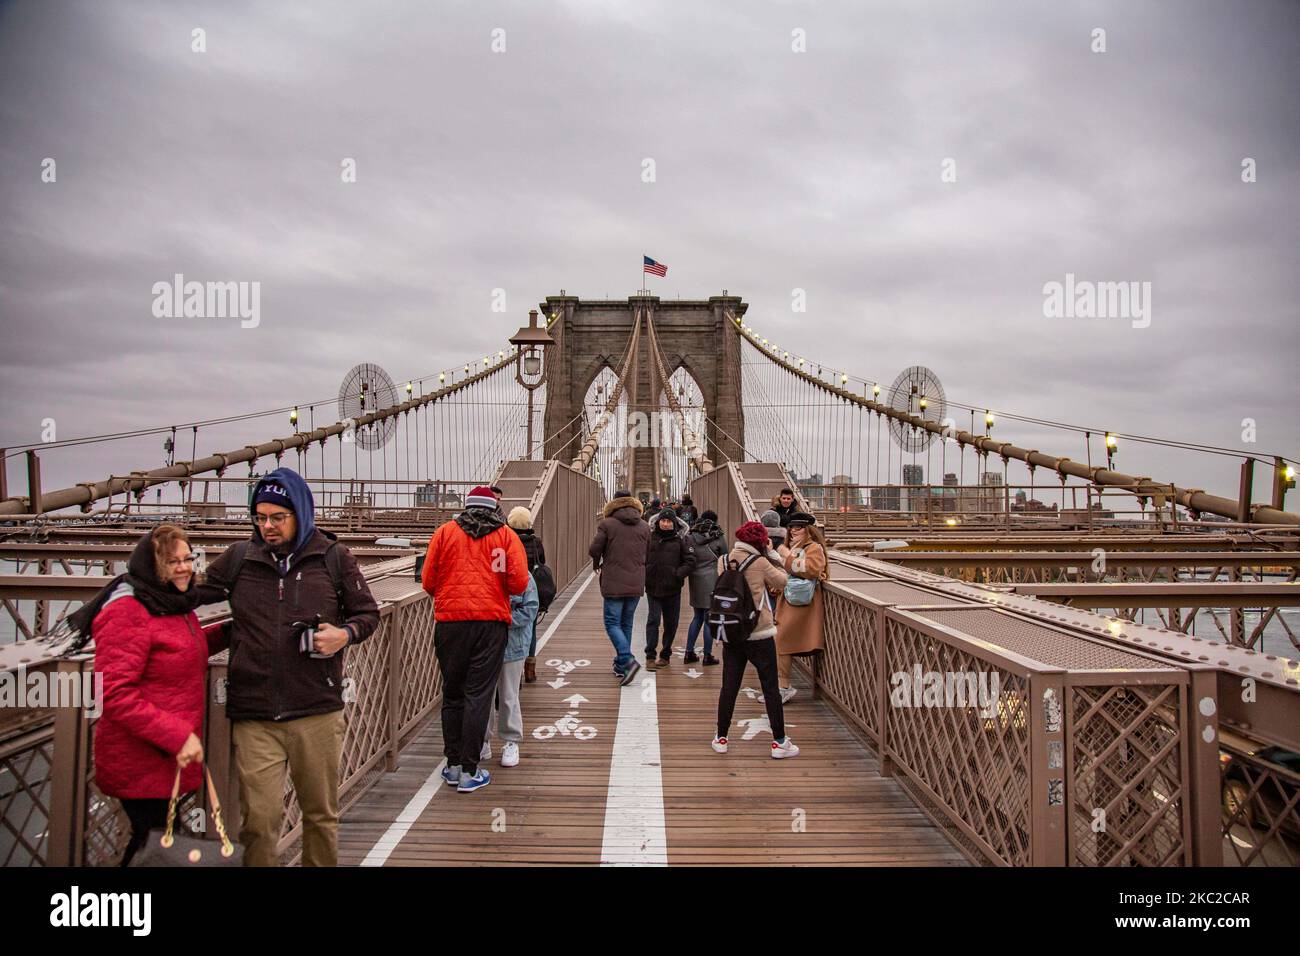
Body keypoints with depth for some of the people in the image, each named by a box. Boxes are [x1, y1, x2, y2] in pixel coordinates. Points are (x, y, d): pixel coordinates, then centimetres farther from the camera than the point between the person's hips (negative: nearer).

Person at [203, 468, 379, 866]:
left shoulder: (334, 558, 2)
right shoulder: (237, 558, 6)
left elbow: (368, 612, 10)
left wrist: (346, 634, -10)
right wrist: (227, 634, 1)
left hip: (318, 713, 0)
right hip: (254, 717, 1)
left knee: (321, 815, 14)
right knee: (260, 818, 0)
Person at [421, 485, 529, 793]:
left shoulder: (445, 532, 8)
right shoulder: (506, 535, 4)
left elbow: (428, 581, 5)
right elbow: (519, 583, -5)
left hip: (449, 621, 2)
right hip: (491, 622, -1)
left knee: (452, 693, 13)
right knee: (478, 694, 2)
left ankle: (453, 764, 21)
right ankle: (470, 771, 4)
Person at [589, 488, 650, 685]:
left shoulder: (606, 524, -7)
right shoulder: (644, 527, 6)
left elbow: (594, 549, -7)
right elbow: (648, 554, 7)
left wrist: (597, 564, 13)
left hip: (614, 583, -4)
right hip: (636, 584, 5)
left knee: (612, 623, 1)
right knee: (626, 624, 15)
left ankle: (627, 660, -16)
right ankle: (621, 664, 21)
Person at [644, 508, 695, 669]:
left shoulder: (680, 540, -1)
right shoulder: (650, 538, 2)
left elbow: (690, 561, -3)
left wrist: (678, 574, -15)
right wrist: (644, 576, -2)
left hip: (672, 589, 0)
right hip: (653, 588, 0)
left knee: (671, 623, 10)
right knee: (653, 620, -6)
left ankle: (665, 655, 25)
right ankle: (650, 657, -1)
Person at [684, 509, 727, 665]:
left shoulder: (691, 537, 5)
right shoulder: (719, 537, -4)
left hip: (695, 580, 4)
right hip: (712, 581, -4)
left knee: (697, 617, 17)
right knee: (710, 619, 3)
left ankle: (689, 652, 17)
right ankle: (707, 656, 8)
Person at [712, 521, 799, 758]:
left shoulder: (723, 561, 1)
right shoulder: (761, 563, -11)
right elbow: (782, 581, 1)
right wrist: (772, 554, 6)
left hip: (730, 634, 4)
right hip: (759, 634, -4)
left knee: (729, 686, 11)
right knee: (770, 688, 5)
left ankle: (721, 738, 17)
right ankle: (779, 742, 9)